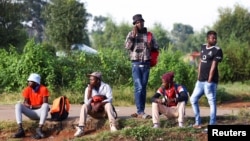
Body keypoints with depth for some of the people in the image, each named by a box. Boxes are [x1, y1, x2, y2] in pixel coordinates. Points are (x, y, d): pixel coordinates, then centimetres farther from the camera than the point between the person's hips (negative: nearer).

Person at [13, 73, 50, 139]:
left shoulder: (43, 89, -10)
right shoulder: (27, 89, 0)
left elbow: (45, 104, -15)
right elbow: (25, 103, -6)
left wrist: (32, 106, -20)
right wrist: (31, 106, -27)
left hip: (40, 112, -3)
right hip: (31, 113, 3)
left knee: (46, 105, -35)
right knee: (18, 105, -20)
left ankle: (39, 129, -43)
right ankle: (20, 129, -36)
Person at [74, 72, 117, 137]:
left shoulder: (106, 86, -7)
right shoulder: (88, 88, -1)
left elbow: (110, 99, -19)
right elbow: (87, 102, -13)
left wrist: (100, 104, -35)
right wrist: (90, 90, -21)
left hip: (104, 111, -2)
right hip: (94, 111, 2)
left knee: (108, 104, -32)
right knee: (84, 106, -25)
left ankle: (113, 126, -44)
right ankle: (80, 129, -35)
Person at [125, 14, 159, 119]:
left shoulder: (149, 35, 9)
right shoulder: (131, 34, 4)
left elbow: (156, 46, 14)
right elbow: (127, 46, -8)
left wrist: (151, 46, -7)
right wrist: (133, 34, -11)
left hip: (146, 64, 3)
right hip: (136, 64, -3)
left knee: (143, 88, 6)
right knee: (139, 87, -12)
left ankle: (140, 111, 11)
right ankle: (140, 112, -13)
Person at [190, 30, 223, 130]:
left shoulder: (217, 50, -9)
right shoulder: (203, 47, 13)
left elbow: (213, 66, -13)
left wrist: (209, 81, -16)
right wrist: (199, 77, 12)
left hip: (210, 81, -8)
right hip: (201, 80, 8)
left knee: (212, 102, -6)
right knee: (193, 99, 13)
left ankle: (212, 125, -4)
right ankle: (198, 123, 21)